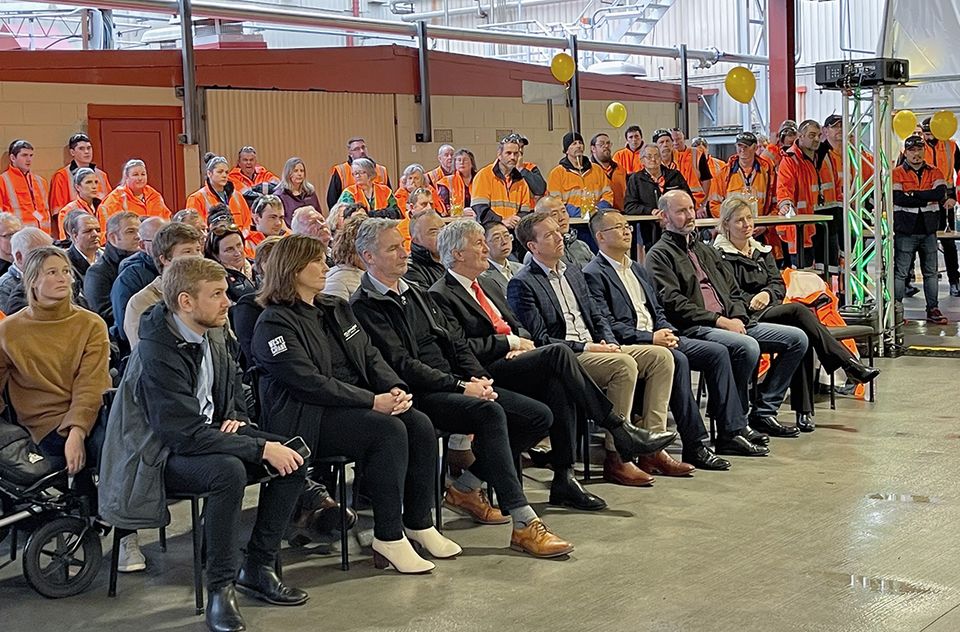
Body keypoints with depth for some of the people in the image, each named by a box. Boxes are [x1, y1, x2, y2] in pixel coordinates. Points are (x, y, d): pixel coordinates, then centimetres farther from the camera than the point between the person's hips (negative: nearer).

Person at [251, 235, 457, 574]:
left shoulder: (336, 309, 19)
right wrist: (373, 401, -21)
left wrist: (395, 388, -7)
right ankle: (388, 539, -22)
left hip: (358, 404, 8)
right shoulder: (274, 324, -7)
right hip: (308, 418, -8)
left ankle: (419, 523, -6)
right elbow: (310, 383, -17)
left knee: (420, 425, -16)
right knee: (389, 431, -29)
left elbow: (369, 355, 14)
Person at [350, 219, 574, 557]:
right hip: (419, 396, -9)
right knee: (490, 413, -34)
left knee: (540, 416, -3)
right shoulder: (364, 306, -5)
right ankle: (524, 524, -33)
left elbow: (456, 342, 19)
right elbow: (401, 365, -14)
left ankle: (466, 487, 4)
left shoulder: (418, 294, 22)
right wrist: (459, 386, -17)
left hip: (456, 386, 9)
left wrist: (479, 378, -1)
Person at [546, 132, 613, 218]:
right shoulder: (557, 173, 8)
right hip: (571, 220, -2)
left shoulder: (597, 169, 20)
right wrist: (580, 214, -12)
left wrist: (597, 210, -2)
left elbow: (608, 193, 18)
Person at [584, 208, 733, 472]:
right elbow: (606, 324, -14)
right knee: (677, 360, -33)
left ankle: (732, 430, -6)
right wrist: (649, 338, -20)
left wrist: (668, 332, 0)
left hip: (657, 337, 9)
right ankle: (695, 446, -29)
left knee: (718, 352, -7)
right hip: (629, 345, -9)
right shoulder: (593, 274, -5)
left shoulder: (638, 269, 23)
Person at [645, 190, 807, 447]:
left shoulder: (707, 251, 27)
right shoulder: (659, 255, 1)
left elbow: (734, 291, 23)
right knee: (747, 346, -35)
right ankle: (731, 431, -26)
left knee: (797, 338, -1)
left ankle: (763, 412, 2)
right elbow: (673, 303, -12)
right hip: (694, 329, -8)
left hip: (731, 323, 8)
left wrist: (737, 317, 0)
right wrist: (719, 320, -15)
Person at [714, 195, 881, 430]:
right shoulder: (720, 256, 2)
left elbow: (779, 284, 14)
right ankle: (850, 365, -30)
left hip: (771, 312, 6)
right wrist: (751, 302, -20)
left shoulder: (762, 251, 24)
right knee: (799, 311, -31)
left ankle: (803, 410, -32)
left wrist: (767, 294, -8)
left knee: (802, 335, -29)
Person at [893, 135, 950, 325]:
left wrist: (913, 194, -14)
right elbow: (899, 198, -16)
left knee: (931, 272, 10)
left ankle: (933, 309, 17)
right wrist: (927, 199, -11)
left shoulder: (934, 172, 8)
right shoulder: (897, 174, -1)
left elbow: (940, 193, -10)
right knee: (900, 272, -2)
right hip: (905, 231, -3)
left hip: (928, 230, 4)